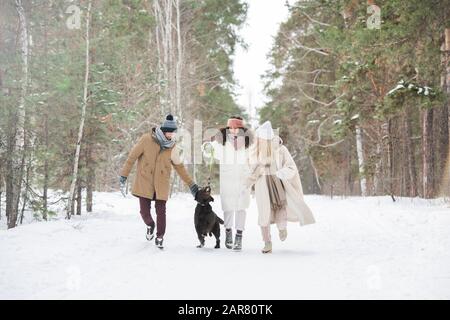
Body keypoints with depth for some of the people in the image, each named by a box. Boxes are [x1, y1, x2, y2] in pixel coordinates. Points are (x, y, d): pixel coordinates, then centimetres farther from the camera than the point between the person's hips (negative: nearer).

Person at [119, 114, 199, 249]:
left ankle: (159, 238, 17)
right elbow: (132, 157, -6)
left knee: (161, 211, -2)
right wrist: (123, 176, -8)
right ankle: (150, 225, 33)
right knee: (145, 211, -1)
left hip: (161, 184, 2)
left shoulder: (173, 147, 0)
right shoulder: (147, 139, -10)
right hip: (144, 182, -1)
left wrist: (191, 184, 11)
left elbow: (179, 166, 12)